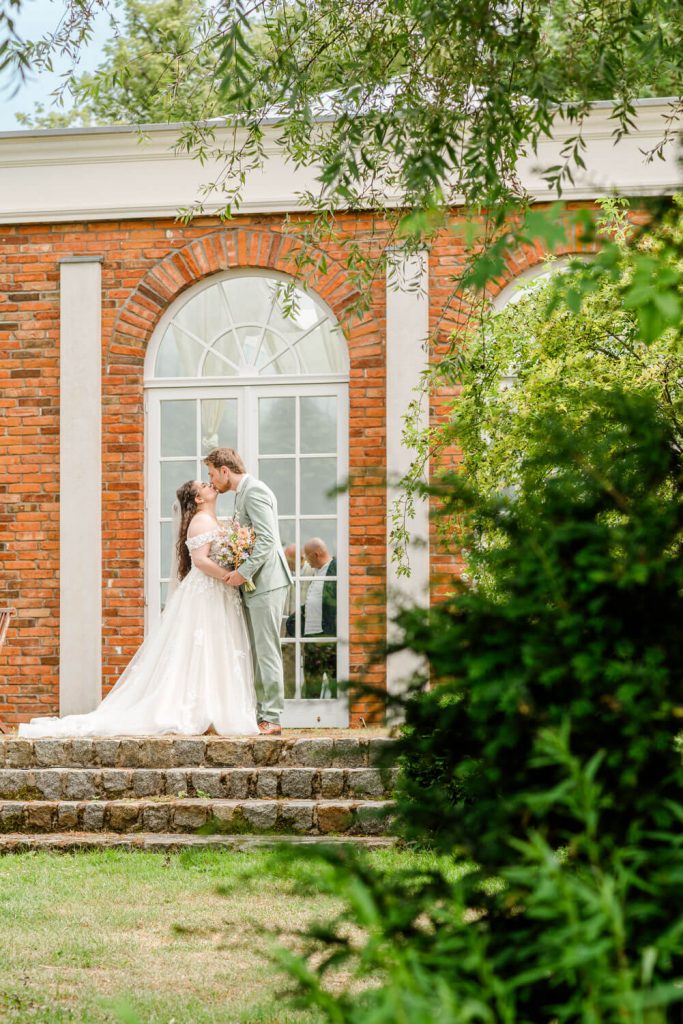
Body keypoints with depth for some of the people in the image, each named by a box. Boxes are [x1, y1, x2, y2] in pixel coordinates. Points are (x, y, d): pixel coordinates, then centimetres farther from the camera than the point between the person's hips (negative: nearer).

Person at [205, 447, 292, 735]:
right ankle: (260, 713, 14)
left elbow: (266, 539, -21)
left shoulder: (254, 491, -12)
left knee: (267, 651, -8)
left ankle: (272, 718, -7)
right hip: (253, 584, 11)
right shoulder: (243, 493, 20)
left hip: (266, 582, -11)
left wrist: (243, 572, -22)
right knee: (257, 653, 11)